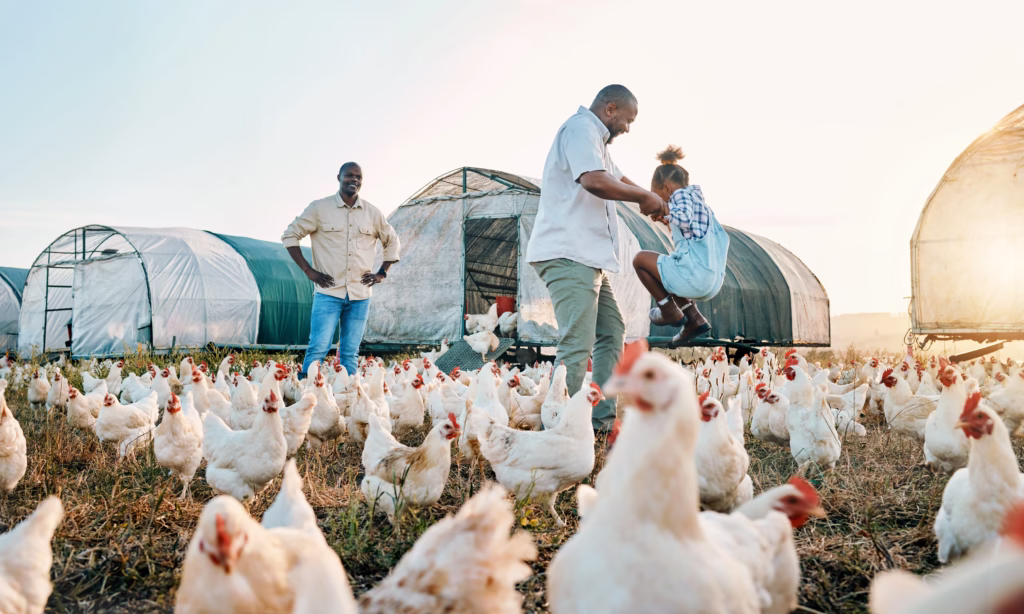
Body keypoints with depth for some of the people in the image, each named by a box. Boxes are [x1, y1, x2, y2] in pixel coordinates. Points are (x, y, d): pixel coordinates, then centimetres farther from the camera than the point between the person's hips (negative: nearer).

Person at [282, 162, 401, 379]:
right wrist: (308, 270, -3)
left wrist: (382, 273, 12)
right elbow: (290, 235, 5)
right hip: (328, 292, -3)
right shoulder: (319, 208, 1)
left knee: (350, 353, 6)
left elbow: (392, 241, 23)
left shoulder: (373, 213, 9)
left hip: (360, 295, 3)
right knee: (318, 348, -9)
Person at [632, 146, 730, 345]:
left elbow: (685, 218, -23)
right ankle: (694, 319, 18)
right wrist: (670, 222, 27)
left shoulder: (681, 195, -2)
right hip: (712, 282, 9)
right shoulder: (700, 201, 24)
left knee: (640, 259, 7)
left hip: (694, 275, -9)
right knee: (664, 273, 34)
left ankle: (669, 311, 7)